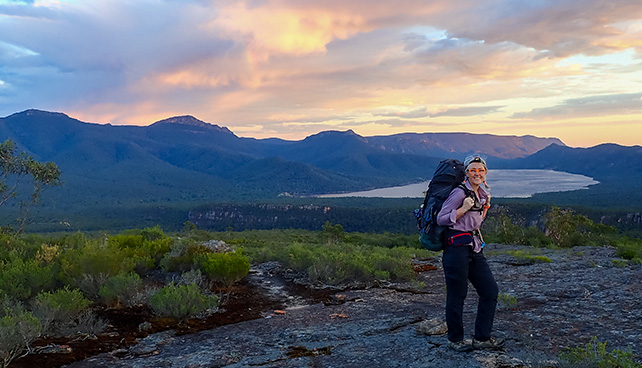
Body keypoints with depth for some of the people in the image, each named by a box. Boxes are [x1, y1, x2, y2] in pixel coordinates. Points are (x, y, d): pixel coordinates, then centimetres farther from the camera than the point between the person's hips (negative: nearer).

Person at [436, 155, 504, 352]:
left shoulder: (482, 193, 14)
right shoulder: (460, 193, -12)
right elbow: (440, 219, -12)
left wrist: (485, 207, 11)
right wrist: (463, 209, -20)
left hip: (474, 247, 9)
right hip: (457, 248, -9)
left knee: (490, 290, 8)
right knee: (457, 295, 2)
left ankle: (482, 338, 18)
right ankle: (455, 339, 19)